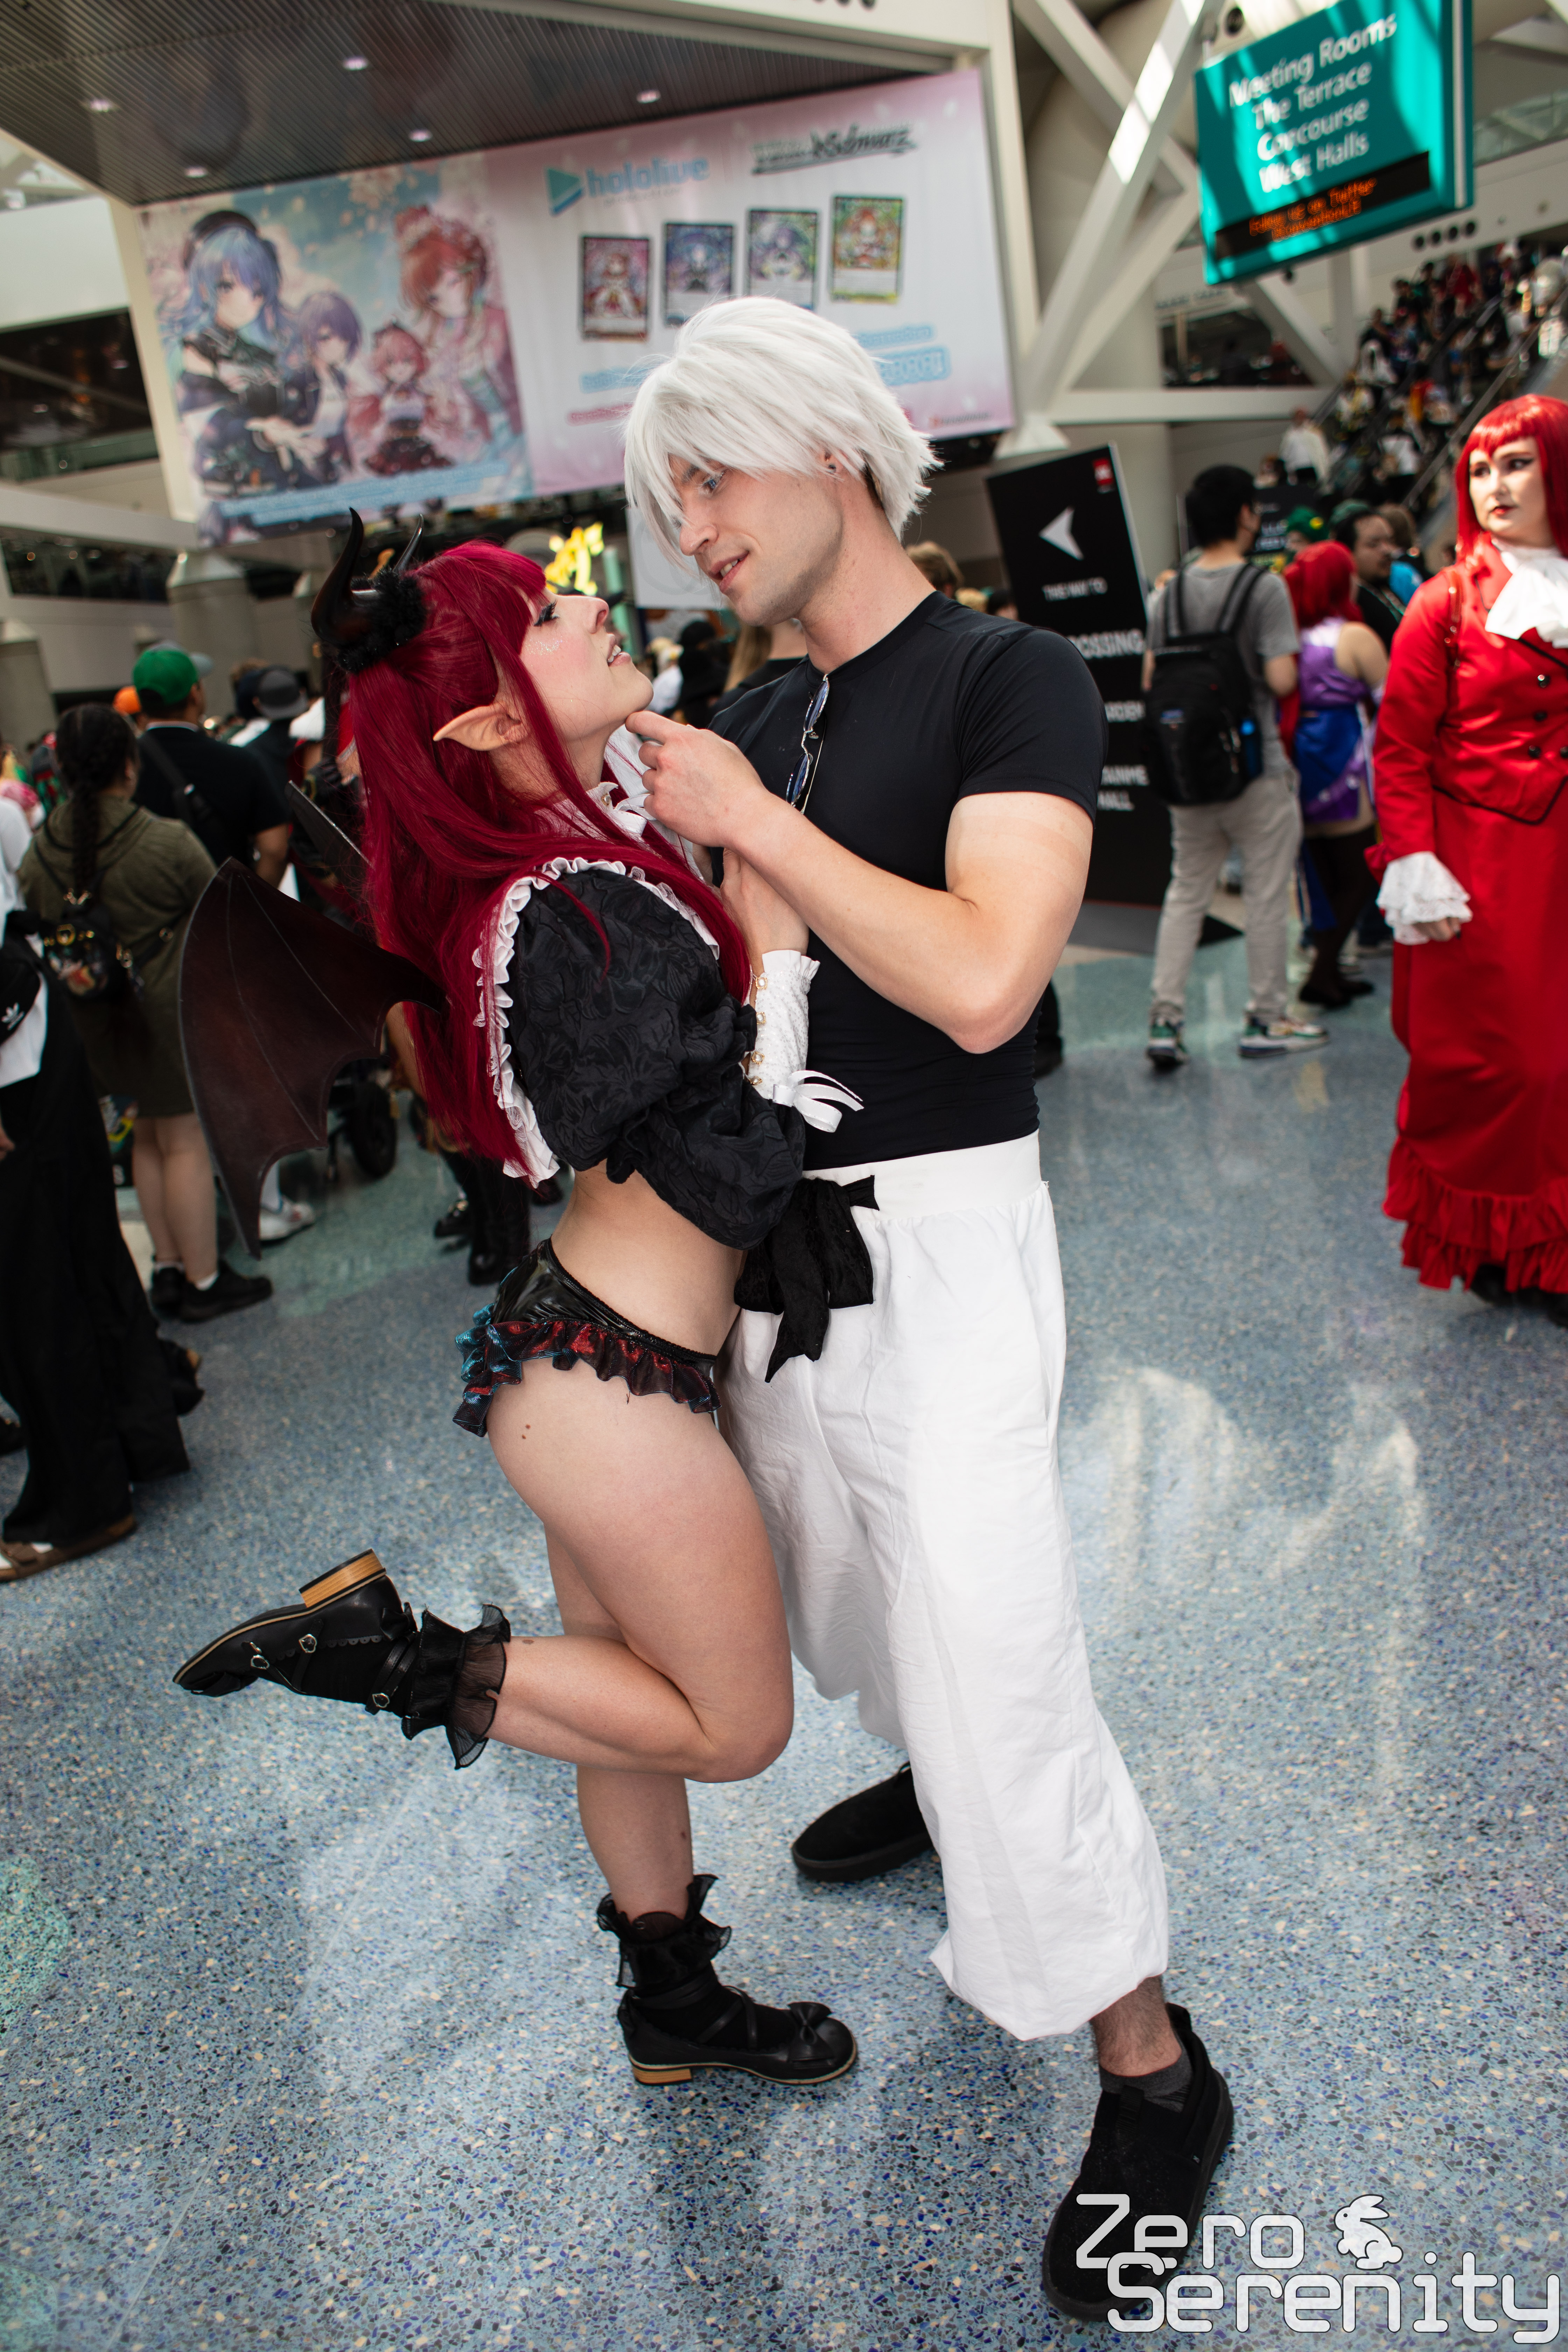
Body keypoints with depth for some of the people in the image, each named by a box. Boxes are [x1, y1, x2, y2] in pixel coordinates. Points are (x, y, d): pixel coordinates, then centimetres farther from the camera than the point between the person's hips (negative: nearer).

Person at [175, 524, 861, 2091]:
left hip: (576, 1351, 10)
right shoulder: (588, 918, -24)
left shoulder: (582, 847, 5)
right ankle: (386, 1654, 10)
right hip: (611, 1385, -10)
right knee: (735, 1721, 11)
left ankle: (671, 2003, 45)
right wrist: (774, 961, -18)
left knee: (639, 1684, 24)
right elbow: (737, 1182, -24)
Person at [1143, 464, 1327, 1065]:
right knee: (1267, 895, 5)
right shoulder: (1265, 587, -11)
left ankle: (1165, 1019, 4)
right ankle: (1267, 1020, 13)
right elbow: (1281, 679, -17)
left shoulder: (1170, 592, 4)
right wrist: (1294, 657, 4)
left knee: (1186, 892, 10)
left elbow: (1150, 679, 6)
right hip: (1255, 764, -5)